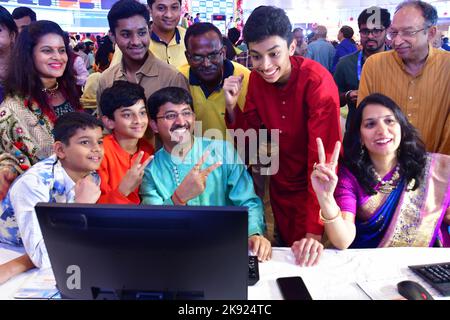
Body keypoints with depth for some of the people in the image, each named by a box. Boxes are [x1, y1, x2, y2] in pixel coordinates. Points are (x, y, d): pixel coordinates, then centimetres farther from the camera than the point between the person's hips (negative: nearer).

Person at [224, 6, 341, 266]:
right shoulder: (256, 79, -8)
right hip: (281, 186, 5)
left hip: (313, 187, -4)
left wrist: (314, 232, -35)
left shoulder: (318, 82, -26)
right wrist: (232, 107, -22)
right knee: (284, 249, 23)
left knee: (306, 259, 13)